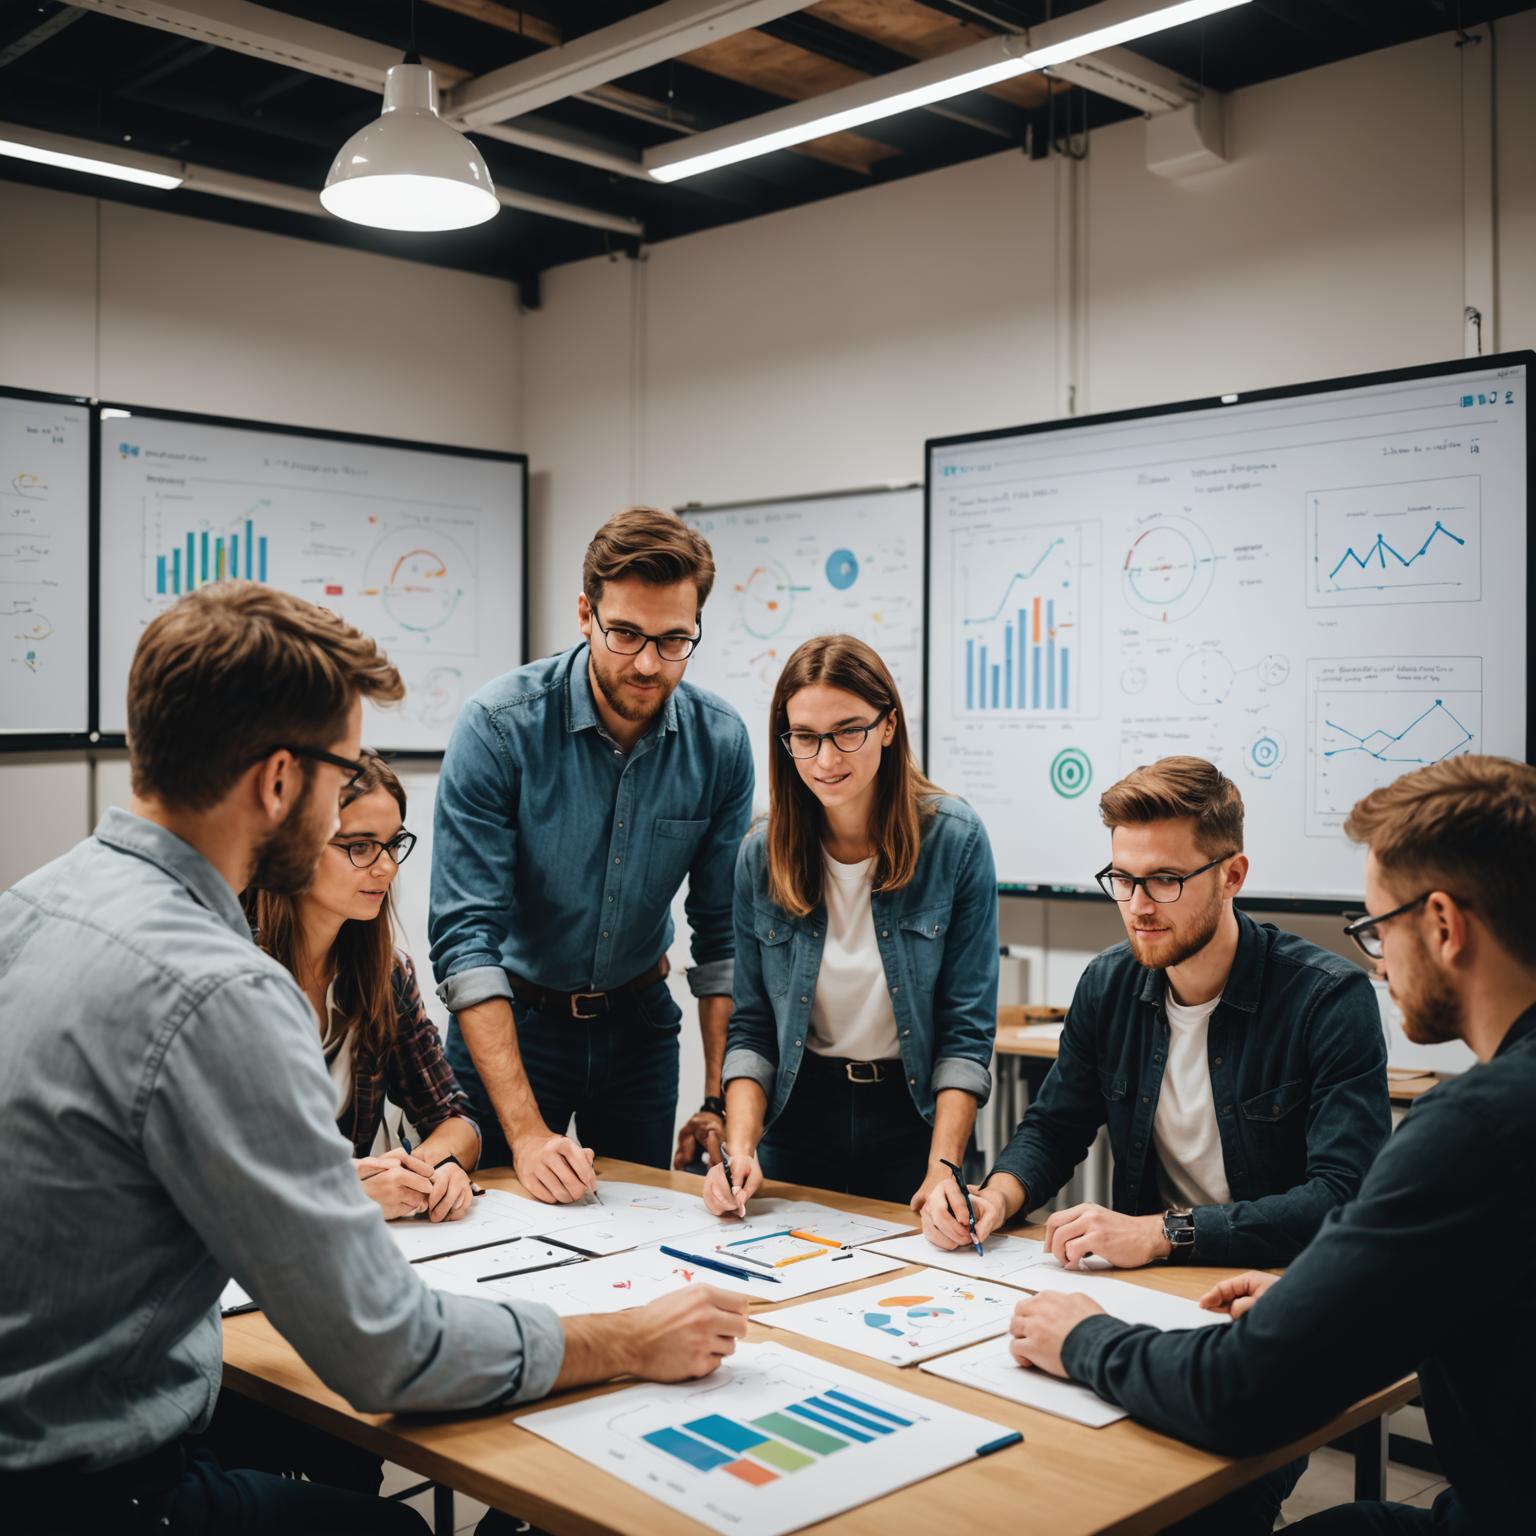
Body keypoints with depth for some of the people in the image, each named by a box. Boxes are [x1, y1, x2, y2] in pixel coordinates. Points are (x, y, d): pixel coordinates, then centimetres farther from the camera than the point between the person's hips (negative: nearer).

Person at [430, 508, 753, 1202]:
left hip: (638, 1019, 3)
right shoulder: (499, 726, -23)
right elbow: (466, 936, -25)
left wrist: (719, 1102, -9)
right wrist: (527, 1131, -31)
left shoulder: (720, 741, -12)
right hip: (507, 1019, -3)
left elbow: (720, 934, -4)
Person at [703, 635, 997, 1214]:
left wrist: (943, 1167, -20)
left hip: (914, 1116, -2)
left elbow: (967, 1028, -12)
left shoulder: (955, 839, -13)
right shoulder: (761, 856, -6)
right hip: (799, 1117, 2)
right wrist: (740, 1148, -16)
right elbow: (751, 1027, -2)